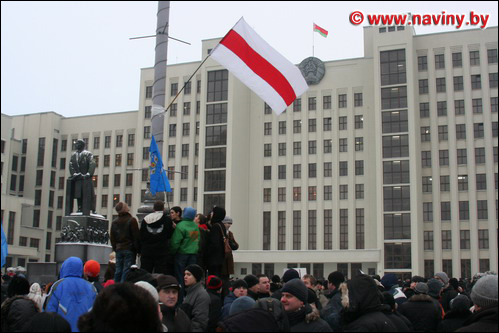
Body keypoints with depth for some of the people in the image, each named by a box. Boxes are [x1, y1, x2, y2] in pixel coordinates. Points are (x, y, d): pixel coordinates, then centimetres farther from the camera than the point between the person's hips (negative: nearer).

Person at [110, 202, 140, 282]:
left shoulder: (114, 222, 10)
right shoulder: (132, 220, -8)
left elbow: (112, 239, 15)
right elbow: (136, 236, -9)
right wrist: (138, 249, -2)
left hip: (119, 249, 5)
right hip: (130, 249, -5)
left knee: (118, 271, 8)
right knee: (127, 271, -6)